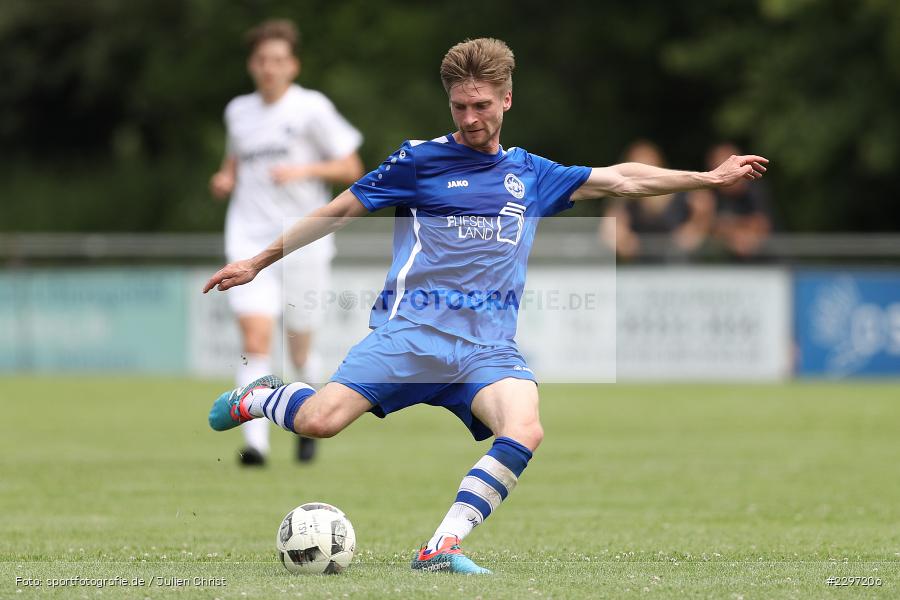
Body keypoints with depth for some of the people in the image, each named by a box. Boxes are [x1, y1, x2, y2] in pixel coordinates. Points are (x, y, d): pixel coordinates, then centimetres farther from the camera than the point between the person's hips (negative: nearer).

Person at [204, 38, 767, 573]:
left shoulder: (531, 174, 18)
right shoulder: (419, 160, 7)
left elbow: (621, 178, 25)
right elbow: (341, 210, 13)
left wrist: (711, 177, 23)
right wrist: (258, 262, 15)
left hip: (489, 346, 3)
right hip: (412, 330, -3)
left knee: (524, 431, -28)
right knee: (320, 420, -20)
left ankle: (443, 546, -24)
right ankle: (258, 397, 16)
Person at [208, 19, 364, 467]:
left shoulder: (312, 108, -2)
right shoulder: (238, 112, 11)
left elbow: (351, 169, -2)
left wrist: (304, 171, -17)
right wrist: (225, 179, 8)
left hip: (302, 241, -2)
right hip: (249, 241, 2)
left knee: (299, 350, 6)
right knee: (255, 340, -15)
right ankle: (255, 441, -22)